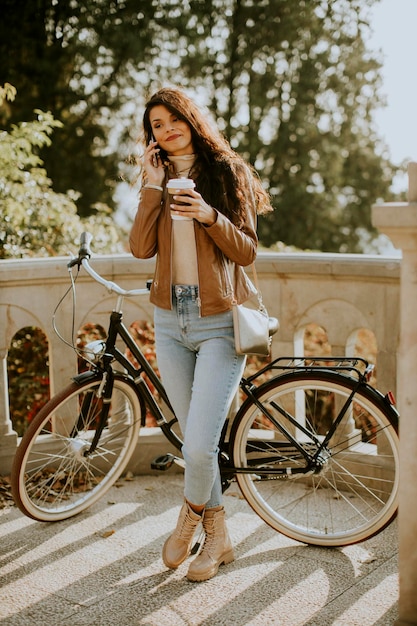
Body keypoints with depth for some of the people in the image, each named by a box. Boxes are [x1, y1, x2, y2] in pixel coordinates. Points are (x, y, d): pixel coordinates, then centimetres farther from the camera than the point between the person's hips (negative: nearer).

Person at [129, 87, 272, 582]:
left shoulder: (226, 173, 1)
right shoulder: (160, 180, 12)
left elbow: (246, 252, -5)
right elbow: (141, 248, -3)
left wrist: (210, 216, -20)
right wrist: (152, 188, -8)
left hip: (219, 323, -4)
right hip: (171, 323, 4)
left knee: (199, 445, -11)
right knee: (195, 441, 9)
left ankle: (188, 520, 19)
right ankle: (217, 536, 27)